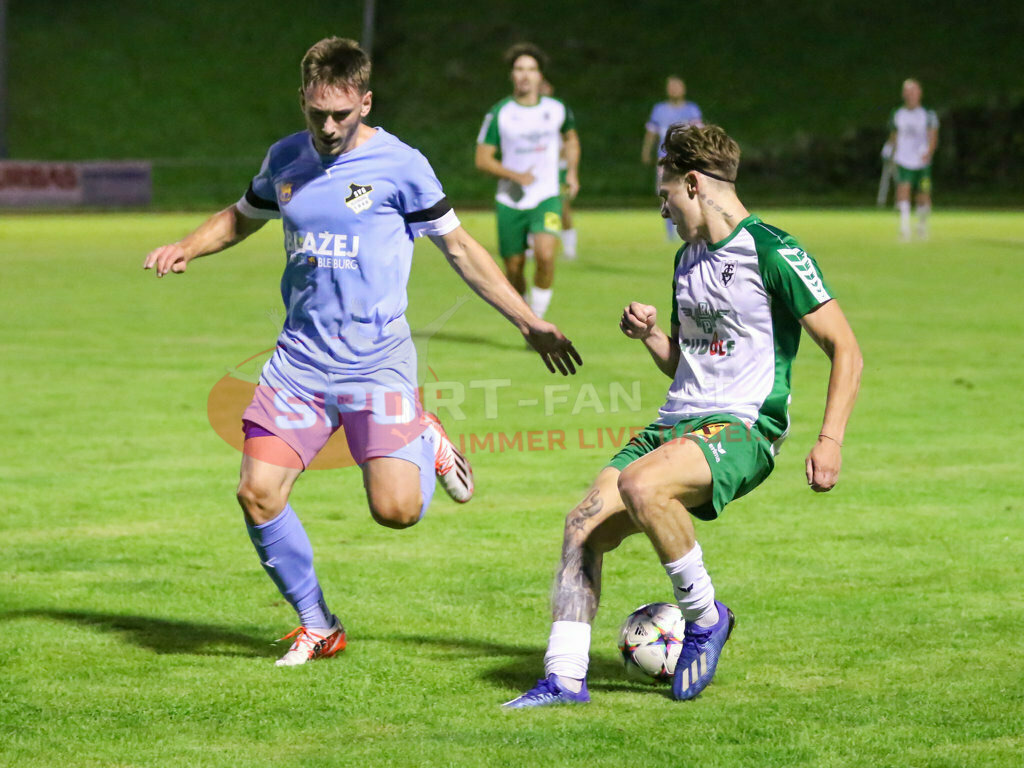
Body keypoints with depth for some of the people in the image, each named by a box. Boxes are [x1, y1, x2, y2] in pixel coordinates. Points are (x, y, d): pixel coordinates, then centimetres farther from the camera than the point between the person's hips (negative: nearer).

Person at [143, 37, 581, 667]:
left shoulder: (399, 166, -5)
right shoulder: (286, 159, 8)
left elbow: (459, 247, 4)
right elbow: (242, 218, 28)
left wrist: (530, 323, 4)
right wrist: (184, 249, 10)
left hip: (377, 362, -4)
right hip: (300, 360, 4)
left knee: (396, 509, -18)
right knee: (258, 493, -10)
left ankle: (426, 443, 19)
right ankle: (318, 627, 10)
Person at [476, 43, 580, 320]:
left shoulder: (557, 110, 3)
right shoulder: (499, 113, -3)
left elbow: (571, 138, 24)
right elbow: (483, 159, -3)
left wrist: (572, 172, 11)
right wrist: (515, 175, -16)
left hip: (546, 198, 0)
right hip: (511, 201, 0)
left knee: (545, 255, -25)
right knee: (514, 267, 4)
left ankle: (538, 319, -9)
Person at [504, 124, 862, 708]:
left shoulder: (772, 253, -9)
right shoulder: (689, 258, 18)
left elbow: (846, 351, -9)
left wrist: (830, 439, -19)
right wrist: (650, 334, 7)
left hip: (742, 427, -8)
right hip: (678, 422, 8)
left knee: (641, 486, -34)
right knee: (584, 524, -8)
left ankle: (705, 616, -13)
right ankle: (565, 678, -6)